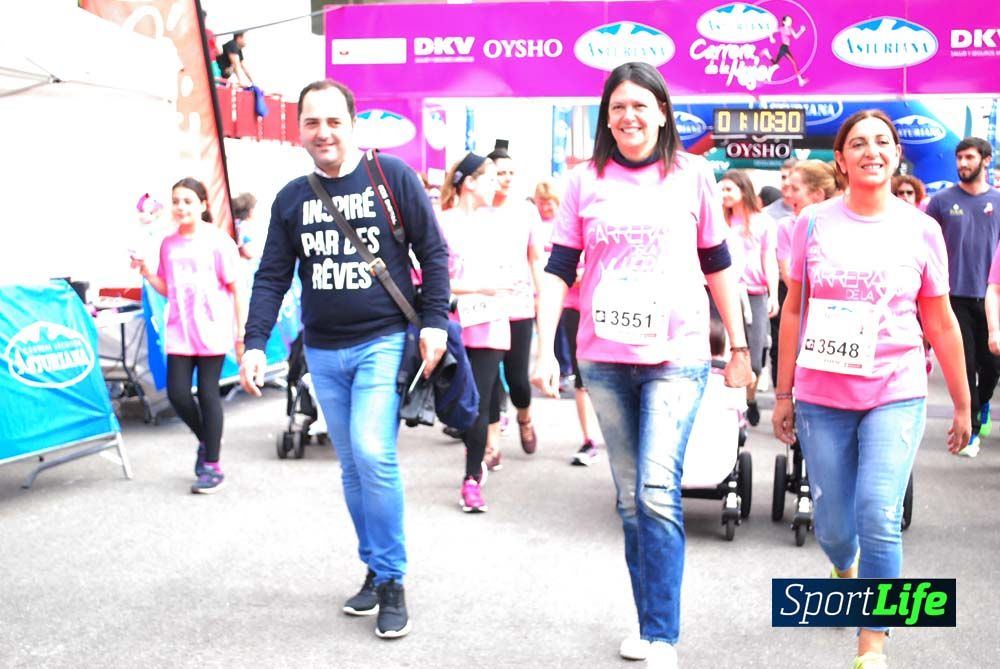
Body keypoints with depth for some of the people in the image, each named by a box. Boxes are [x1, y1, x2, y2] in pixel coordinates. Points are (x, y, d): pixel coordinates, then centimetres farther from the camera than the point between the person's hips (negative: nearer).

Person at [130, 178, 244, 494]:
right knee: (177, 393, -1)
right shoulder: (169, 244, 9)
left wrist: (242, 334, -5)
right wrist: (145, 271, -2)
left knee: (207, 392, -1)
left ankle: (212, 467, 10)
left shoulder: (218, 240, -6)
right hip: (179, 331, 4)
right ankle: (206, 440, 28)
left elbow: (235, 288, -4)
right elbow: (167, 289, 15)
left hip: (212, 330, -4)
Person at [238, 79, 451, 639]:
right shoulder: (292, 198, 8)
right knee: (353, 467, 10)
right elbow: (272, 277, 9)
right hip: (324, 352, 5)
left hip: (384, 341, -5)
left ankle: (392, 581, -2)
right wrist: (255, 344, -1)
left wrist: (435, 322, -9)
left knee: (374, 455, -17)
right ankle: (375, 570, 24)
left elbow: (433, 252, -1)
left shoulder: (392, 176, -4)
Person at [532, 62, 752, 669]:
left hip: (676, 356, -2)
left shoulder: (692, 175, 4)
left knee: (657, 494, -15)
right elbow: (559, 270, 4)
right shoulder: (586, 181, 6)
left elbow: (717, 264, 10)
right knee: (631, 499, 11)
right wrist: (546, 350, -4)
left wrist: (738, 345, 11)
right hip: (605, 359, 3)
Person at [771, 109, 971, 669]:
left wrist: (963, 404, 10)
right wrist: (783, 393, 6)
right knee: (833, 526, 9)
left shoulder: (921, 230, 1)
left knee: (878, 518, -16)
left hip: (896, 394, -1)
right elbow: (794, 310, 6)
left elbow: (940, 322, 7)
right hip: (822, 396, 1)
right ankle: (846, 571, 45)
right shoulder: (814, 224, 1)